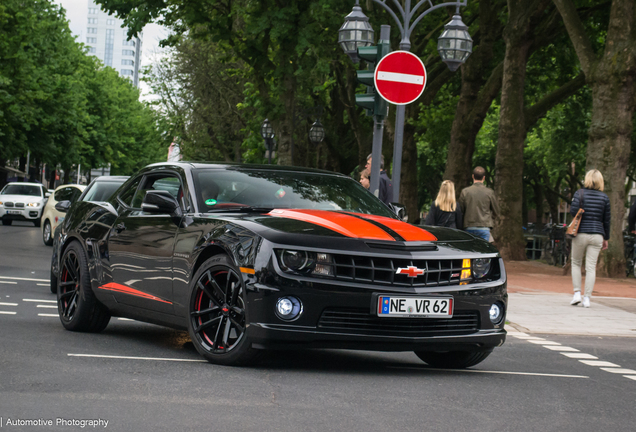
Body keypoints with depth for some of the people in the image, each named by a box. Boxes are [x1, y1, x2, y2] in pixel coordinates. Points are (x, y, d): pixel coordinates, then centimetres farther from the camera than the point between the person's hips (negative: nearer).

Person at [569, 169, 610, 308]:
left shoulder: (580, 193, -3)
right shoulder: (604, 197, 4)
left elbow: (573, 211, -14)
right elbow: (606, 219, 7)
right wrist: (605, 238, 15)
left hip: (581, 233, -1)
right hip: (597, 234, 1)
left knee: (576, 263, 15)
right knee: (591, 267, 2)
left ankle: (577, 293, 5)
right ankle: (587, 298, -1)